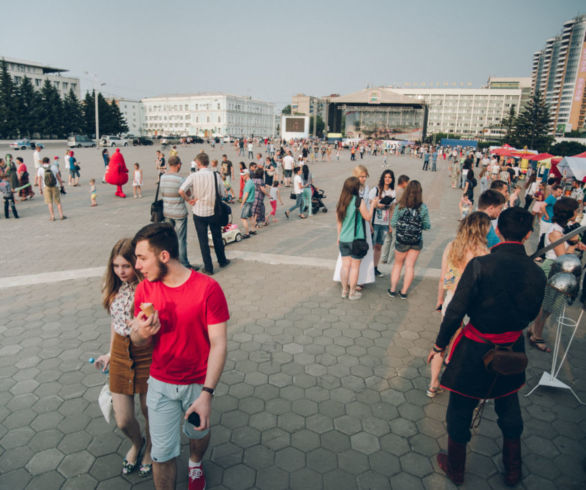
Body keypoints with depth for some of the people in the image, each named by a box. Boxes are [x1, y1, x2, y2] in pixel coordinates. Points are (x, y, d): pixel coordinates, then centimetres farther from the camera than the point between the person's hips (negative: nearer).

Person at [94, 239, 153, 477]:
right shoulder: (113, 287, -3)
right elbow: (115, 321, 12)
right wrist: (111, 353, 19)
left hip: (146, 354, -4)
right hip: (120, 353, 4)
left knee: (150, 412, 15)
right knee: (123, 421, 11)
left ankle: (149, 449, 48)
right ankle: (137, 443, 47)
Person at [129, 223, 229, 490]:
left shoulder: (208, 289, -23)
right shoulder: (144, 290, -9)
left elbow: (218, 344, -20)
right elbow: (138, 342, 0)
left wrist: (207, 393, -25)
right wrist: (140, 334, -25)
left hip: (198, 383, -2)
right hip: (160, 384, 2)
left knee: (198, 431, 24)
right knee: (162, 453, 10)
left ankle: (195, 464, 58)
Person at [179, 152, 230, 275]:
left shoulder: (193, 176, -12)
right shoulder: (215, 175, -6)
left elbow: (181, 191, -22)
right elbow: (222, 194, 0)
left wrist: (189, 200, -7)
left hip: (199, 213, -2)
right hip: (213, 211, 2)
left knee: (203, 241, 8)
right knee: (217, 237, 20)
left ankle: (208, 267, 13)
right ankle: (222, 261, 35)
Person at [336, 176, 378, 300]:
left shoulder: (341, 202, 3)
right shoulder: (359, 201, -14)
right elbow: (368, 217, -6)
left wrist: (339, 237, 20)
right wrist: (372, 205, 8)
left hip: (343, 239, 5)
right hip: (356, 239, -5)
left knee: (345, 265, 13)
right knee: (355, 266, 7)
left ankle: (344, 290, 22)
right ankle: (352, 292, 15)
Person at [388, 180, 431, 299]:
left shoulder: (400, 206, -11)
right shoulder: (423, 208, -11)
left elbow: (393, 224, -7)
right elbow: (427, 226, -4)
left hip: (401, 240, 0)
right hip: (416, 241, 0)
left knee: (398, 264, 18)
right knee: (410, 266, 11)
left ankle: (392, 290, 22)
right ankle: (404, 292, 19)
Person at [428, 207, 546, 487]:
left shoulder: (481, 264, -23)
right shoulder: (537, 273, -9)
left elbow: (456, 311, -20)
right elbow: (530, 315, 3)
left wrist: (439, 344, -7)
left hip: (475, 351, -4)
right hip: (512, 350, 4)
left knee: (460, 410, 16)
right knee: (509, 409, 27)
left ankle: (456, 470, 36)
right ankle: (513, 470, 46)